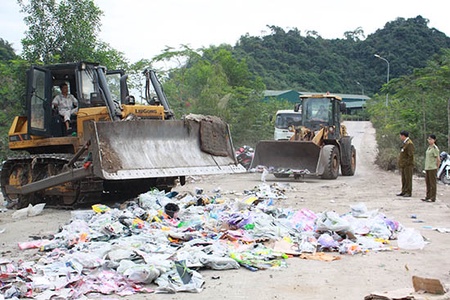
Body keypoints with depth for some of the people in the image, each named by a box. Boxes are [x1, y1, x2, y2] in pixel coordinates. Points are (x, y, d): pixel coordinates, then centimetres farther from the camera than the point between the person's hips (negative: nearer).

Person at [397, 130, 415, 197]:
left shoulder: (409, 144, -15)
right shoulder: (404, 143, 16)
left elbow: (410, 155, -20)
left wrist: (407, 163, -19)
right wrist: (400, 164, 17)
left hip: (407, 165, -10)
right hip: (403, 165, 10)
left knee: (408, 179, -4)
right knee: (403, 179, 13)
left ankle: (408, 192, -1)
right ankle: (403, 191, 19)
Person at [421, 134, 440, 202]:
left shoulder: (435, 148, -12)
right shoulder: (429, 147, 13)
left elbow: (438, 159, -12)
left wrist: (436, 168, -3)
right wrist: (426, 167, 15)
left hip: (432, 168, -8)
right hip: (427, 168, 8)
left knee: (432, 183, -2)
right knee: (427, 183, 14)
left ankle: (433, 198, 4)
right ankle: (428, 196, 23)